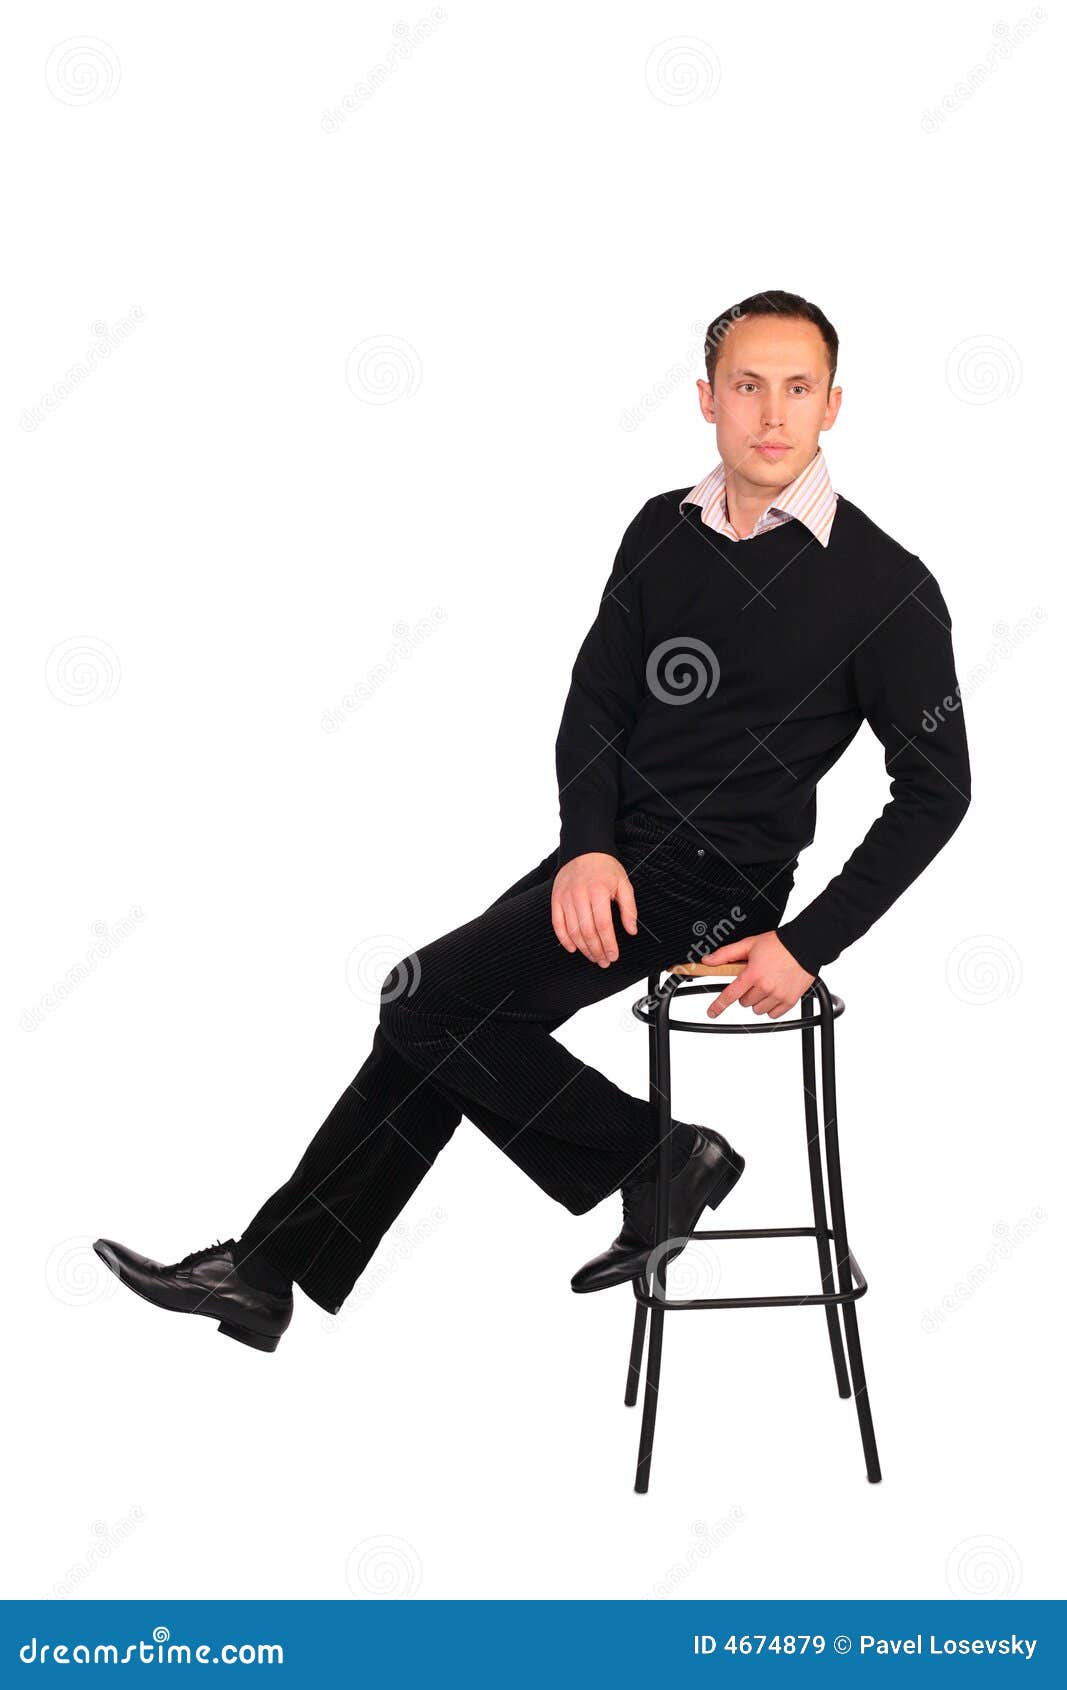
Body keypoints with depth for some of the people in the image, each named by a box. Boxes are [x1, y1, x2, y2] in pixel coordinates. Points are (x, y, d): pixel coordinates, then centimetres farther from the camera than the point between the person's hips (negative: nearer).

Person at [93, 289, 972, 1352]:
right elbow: (596, 700, 9)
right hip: (613, 854, 6)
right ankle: (265, 1270, 9)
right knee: (433, 1021, 0)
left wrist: (809, 944, -12)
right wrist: (588, 848, -10)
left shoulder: (888, 587, -9)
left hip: (714, 880, -6)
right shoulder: (663, 531, 8)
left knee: (431, 999, -16)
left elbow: (936, 790, -6)